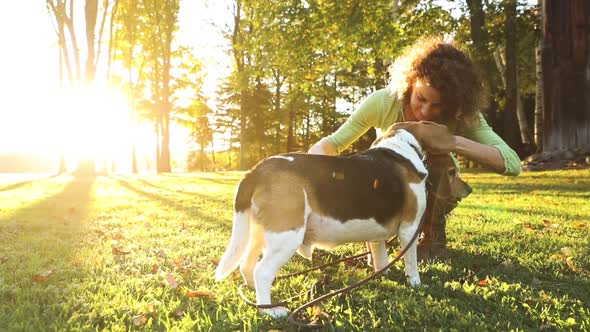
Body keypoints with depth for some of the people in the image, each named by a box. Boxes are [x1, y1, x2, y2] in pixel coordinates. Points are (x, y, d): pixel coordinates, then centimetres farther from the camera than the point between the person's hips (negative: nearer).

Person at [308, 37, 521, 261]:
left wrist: (455, 143, -48)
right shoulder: (382, 102, -28)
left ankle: (433, 235, -7)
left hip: (436, 194, 0)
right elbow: (333, 143, -18)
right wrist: (318, 153, -42)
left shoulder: (461, 116, -27)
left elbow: (512, 163, -35)